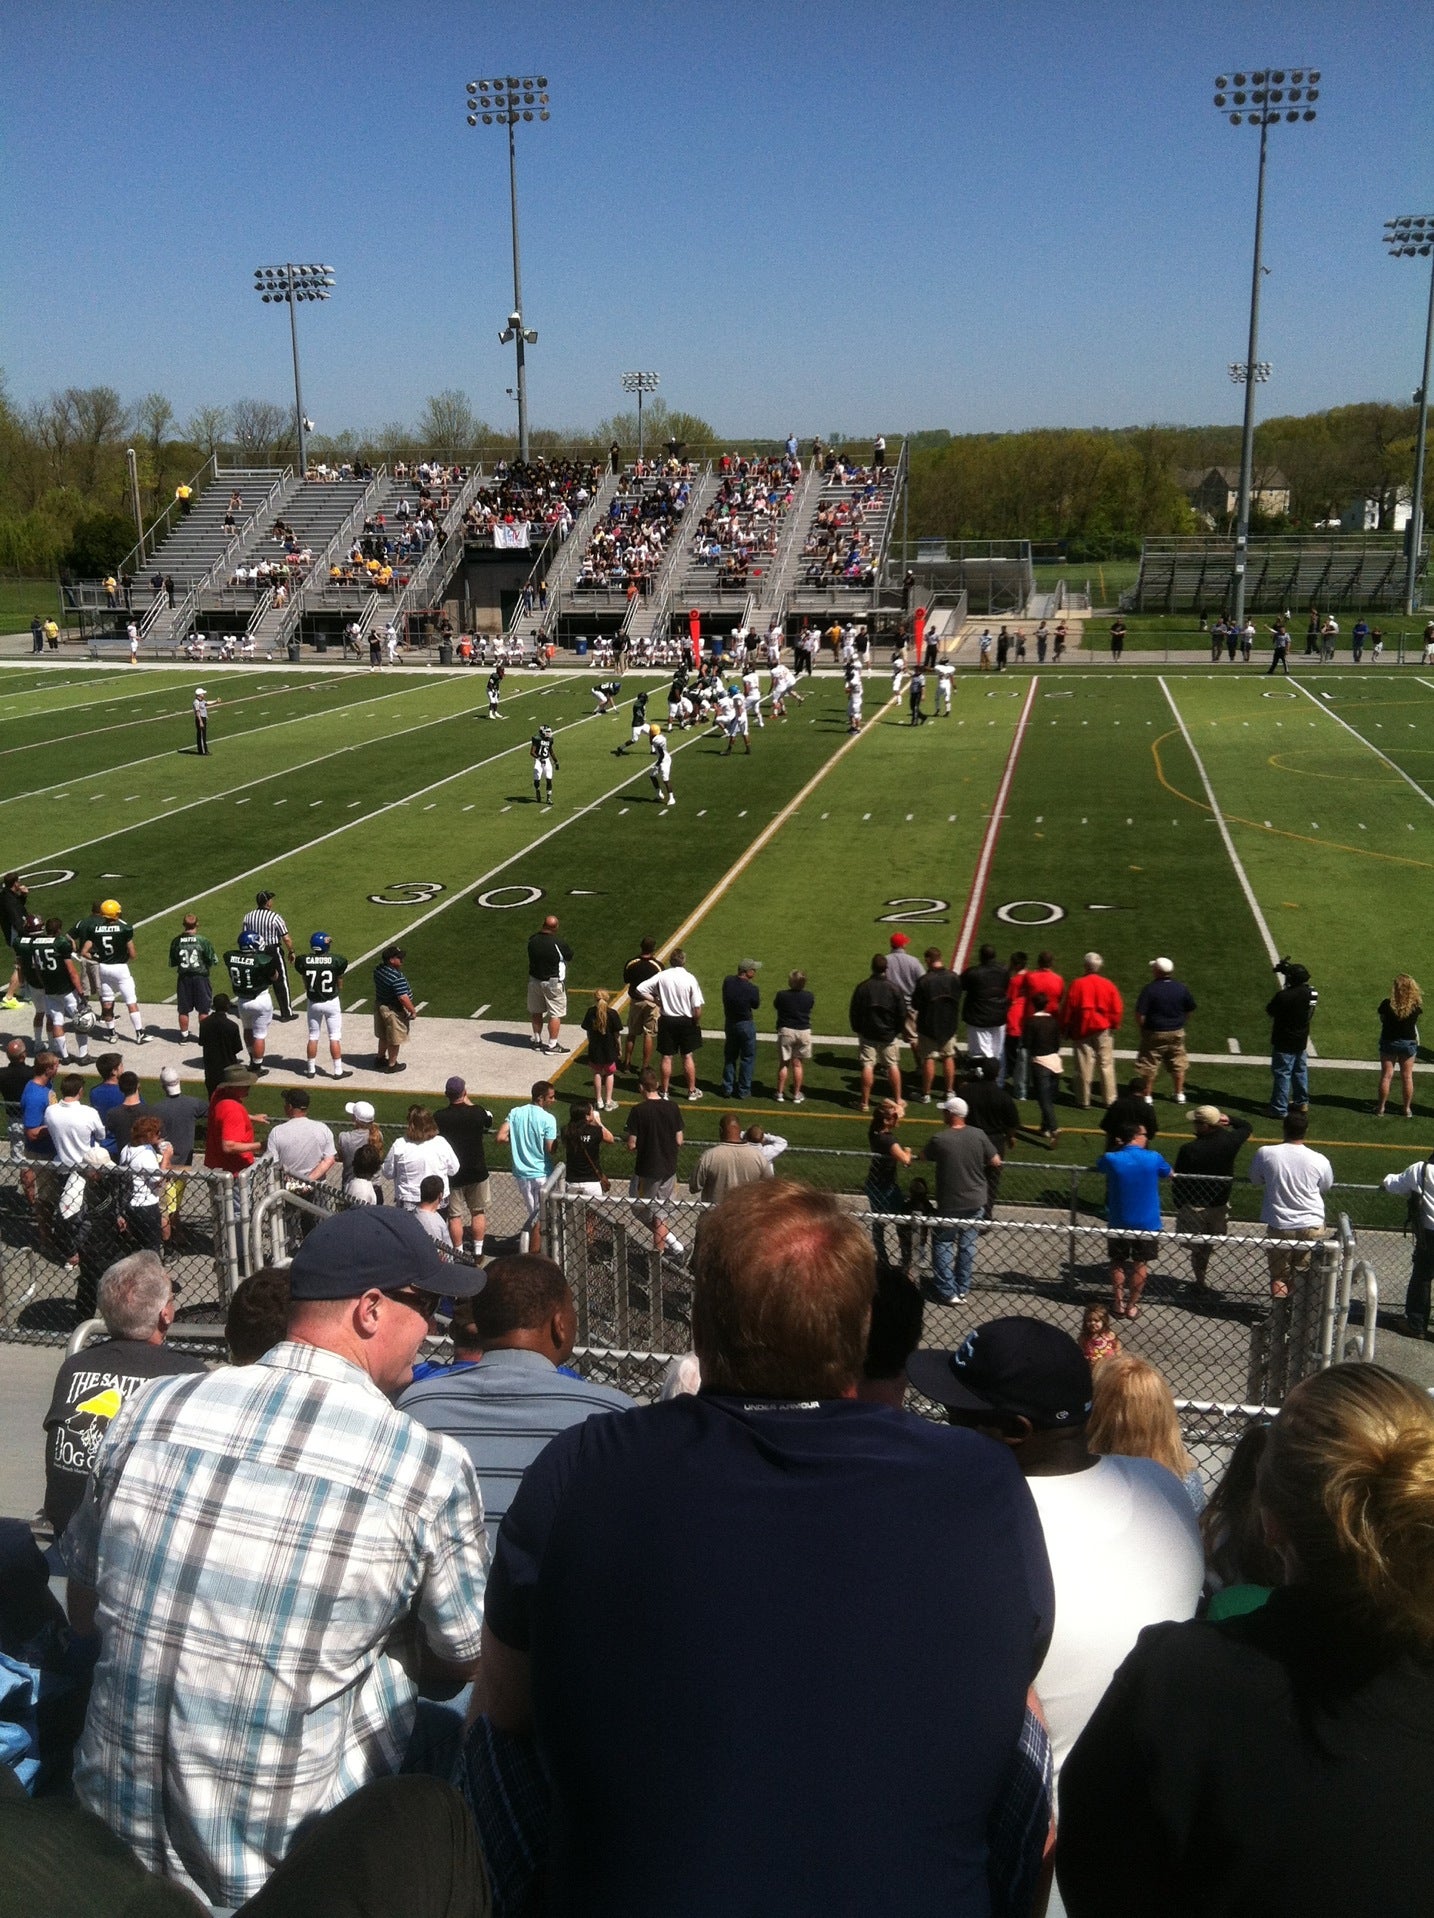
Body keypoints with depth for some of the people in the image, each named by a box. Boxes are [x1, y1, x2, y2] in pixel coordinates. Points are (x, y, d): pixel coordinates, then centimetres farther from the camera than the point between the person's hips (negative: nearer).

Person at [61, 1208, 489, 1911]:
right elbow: (465, 1660, -2)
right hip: (294, 1862, -4)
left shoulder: (149, 1412, -6)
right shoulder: (429, 1466, -16)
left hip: (118, 1827, 4)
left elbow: (84, 1608, 8)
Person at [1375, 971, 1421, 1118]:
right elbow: (1415, 1021, 4)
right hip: (1409, 1043, 1)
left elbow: (1382, 1020, -5)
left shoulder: (1387, 1004, -19)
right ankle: (1407, 1109, 20)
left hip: (1389, 1042, -1)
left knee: (1386, 1076, 9)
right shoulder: (1416, 1005, -15)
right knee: (1407, 1077, 12)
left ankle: (1381, 1108, 14)